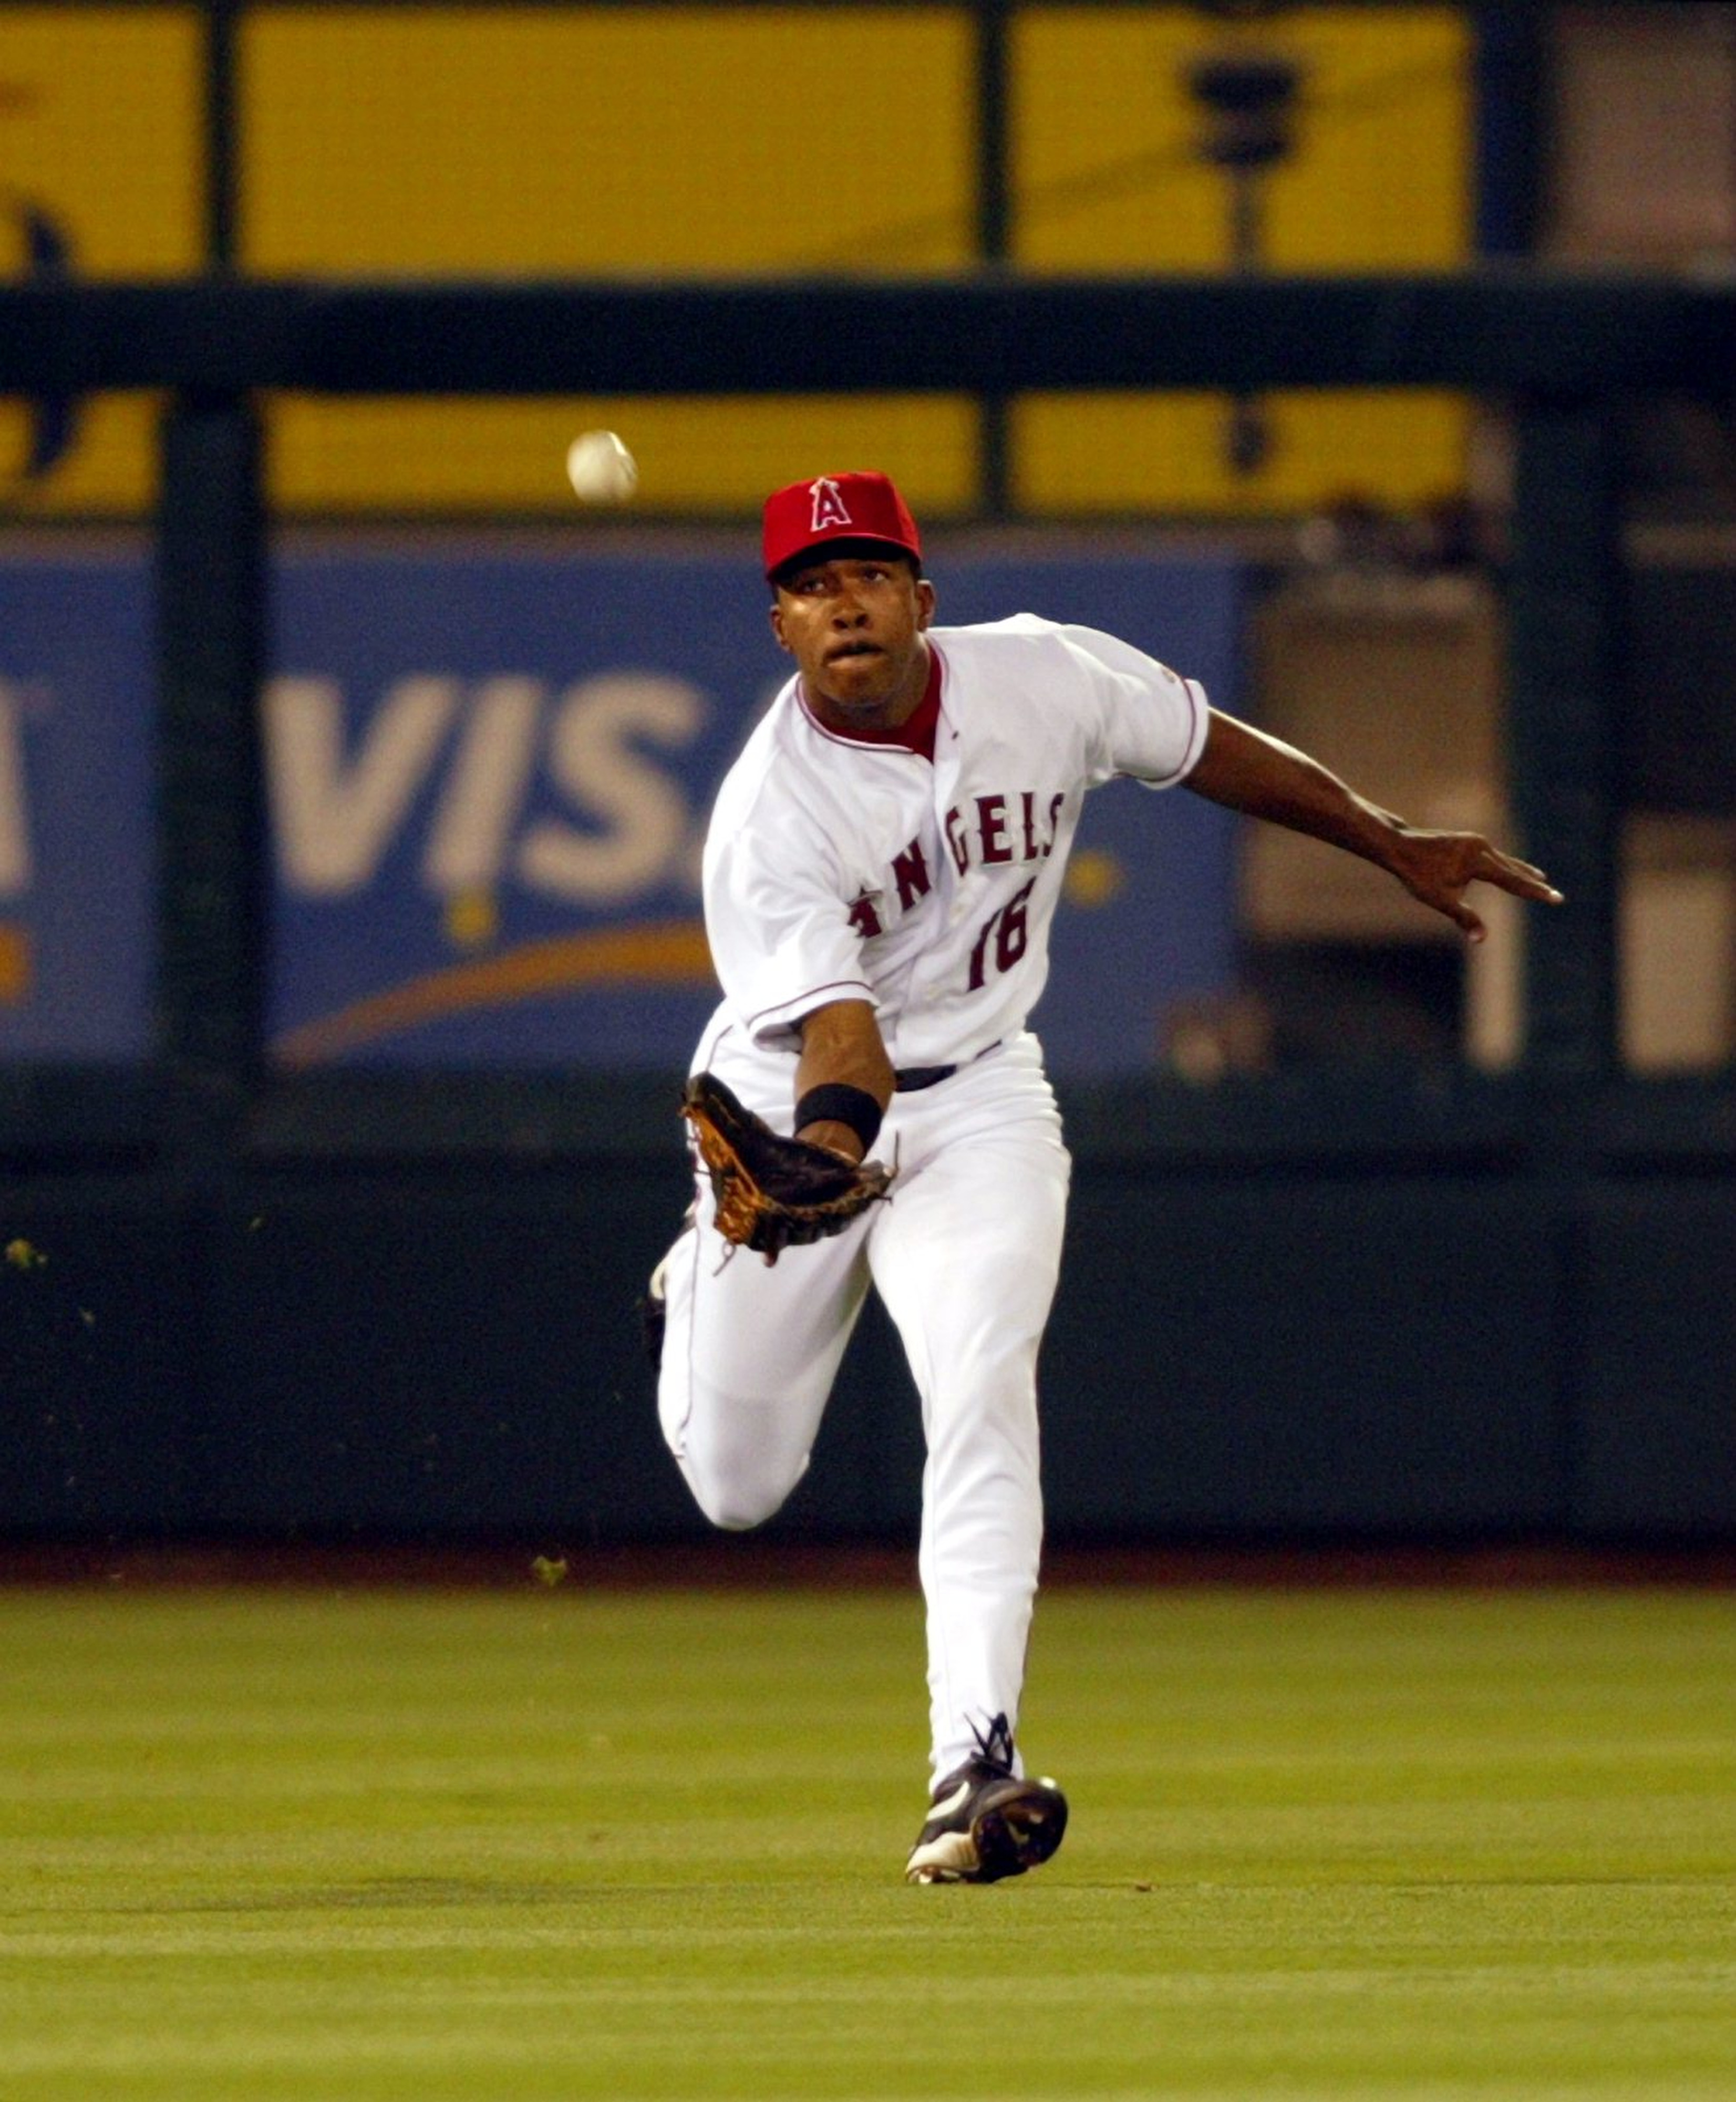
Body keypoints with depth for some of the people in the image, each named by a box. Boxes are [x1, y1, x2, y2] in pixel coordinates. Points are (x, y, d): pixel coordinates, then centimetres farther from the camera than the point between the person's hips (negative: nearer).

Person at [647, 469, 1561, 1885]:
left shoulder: (1045, 679, -13)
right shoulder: (772, 813, -24)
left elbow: (1207, 749, 4)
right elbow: (833, 1020, -34)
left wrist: (1399, 850, 11)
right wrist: (827, 1147, -56)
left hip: (977, 1104, 1)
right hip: (796, 1110, -1)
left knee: (981, 1401, -22)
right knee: (737, 1484, 7)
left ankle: (976, 1761, -28)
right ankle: (710, 1291, 44)